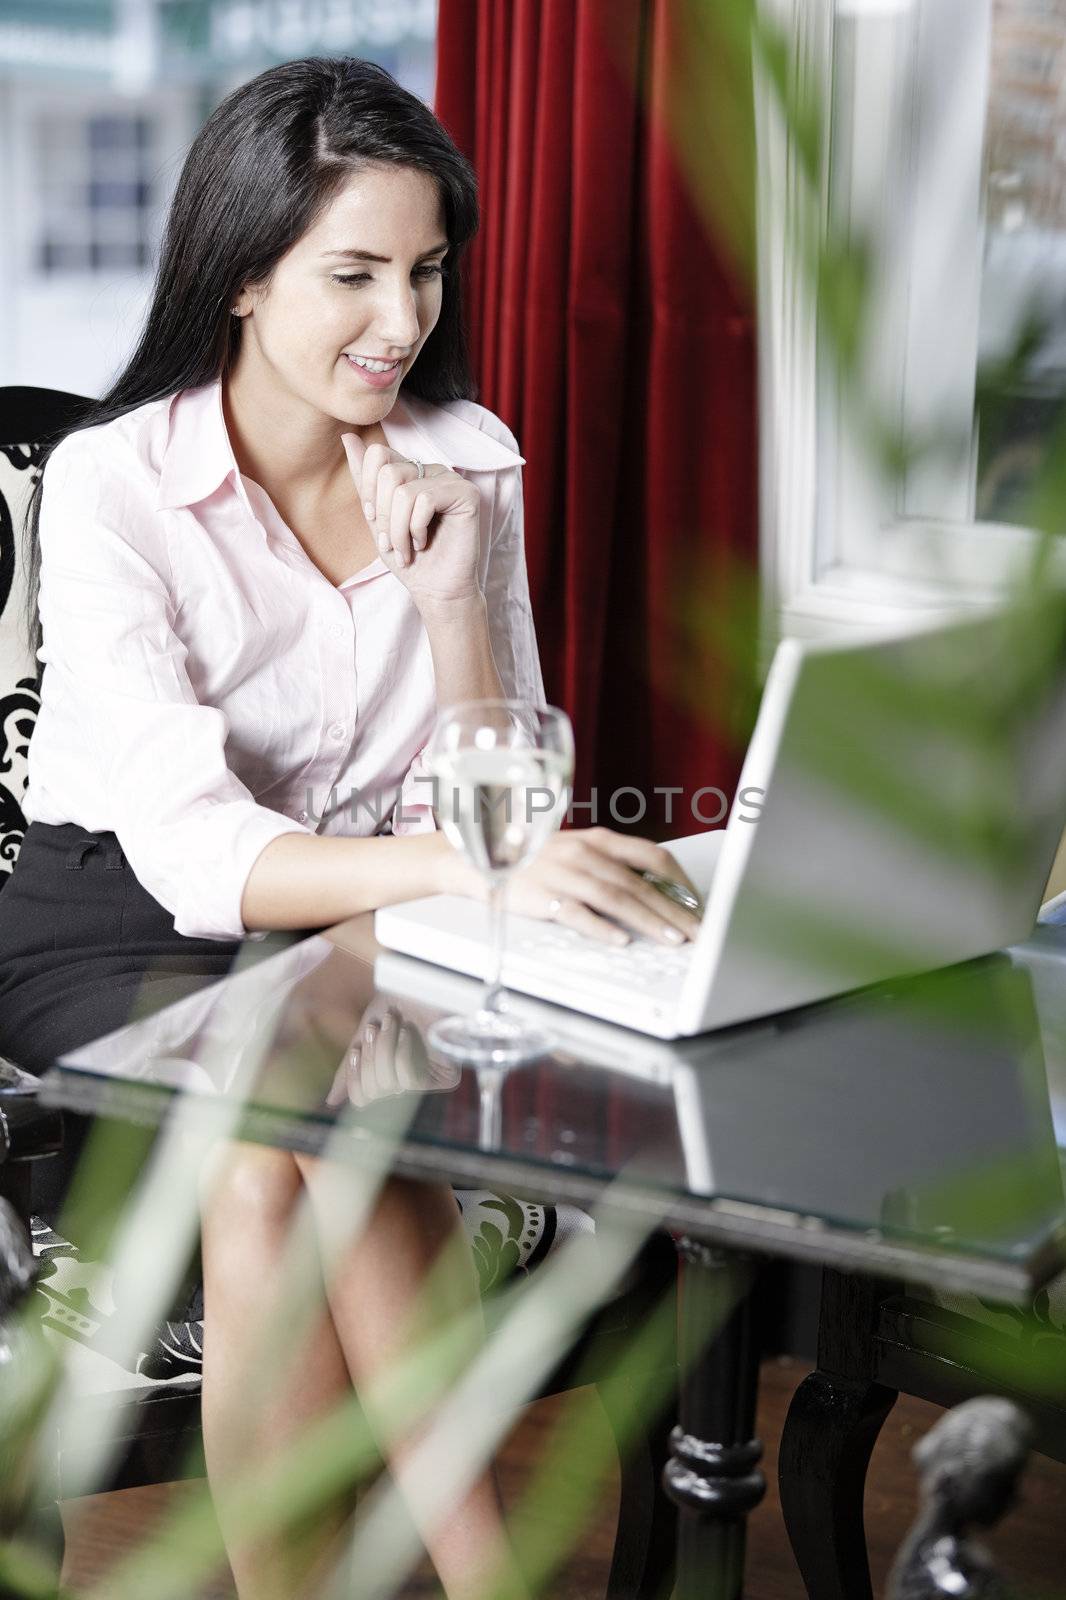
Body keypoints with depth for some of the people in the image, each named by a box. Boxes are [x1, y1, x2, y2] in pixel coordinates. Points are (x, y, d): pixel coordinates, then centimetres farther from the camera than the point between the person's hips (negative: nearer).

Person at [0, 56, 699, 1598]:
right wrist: (471, 873, -44)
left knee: (275, 1176, -30)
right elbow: (192, 850, -27)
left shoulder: (465, 462, -1)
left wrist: (449, 595, -19)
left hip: (357, 929, 3)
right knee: (280, 1141, -32)